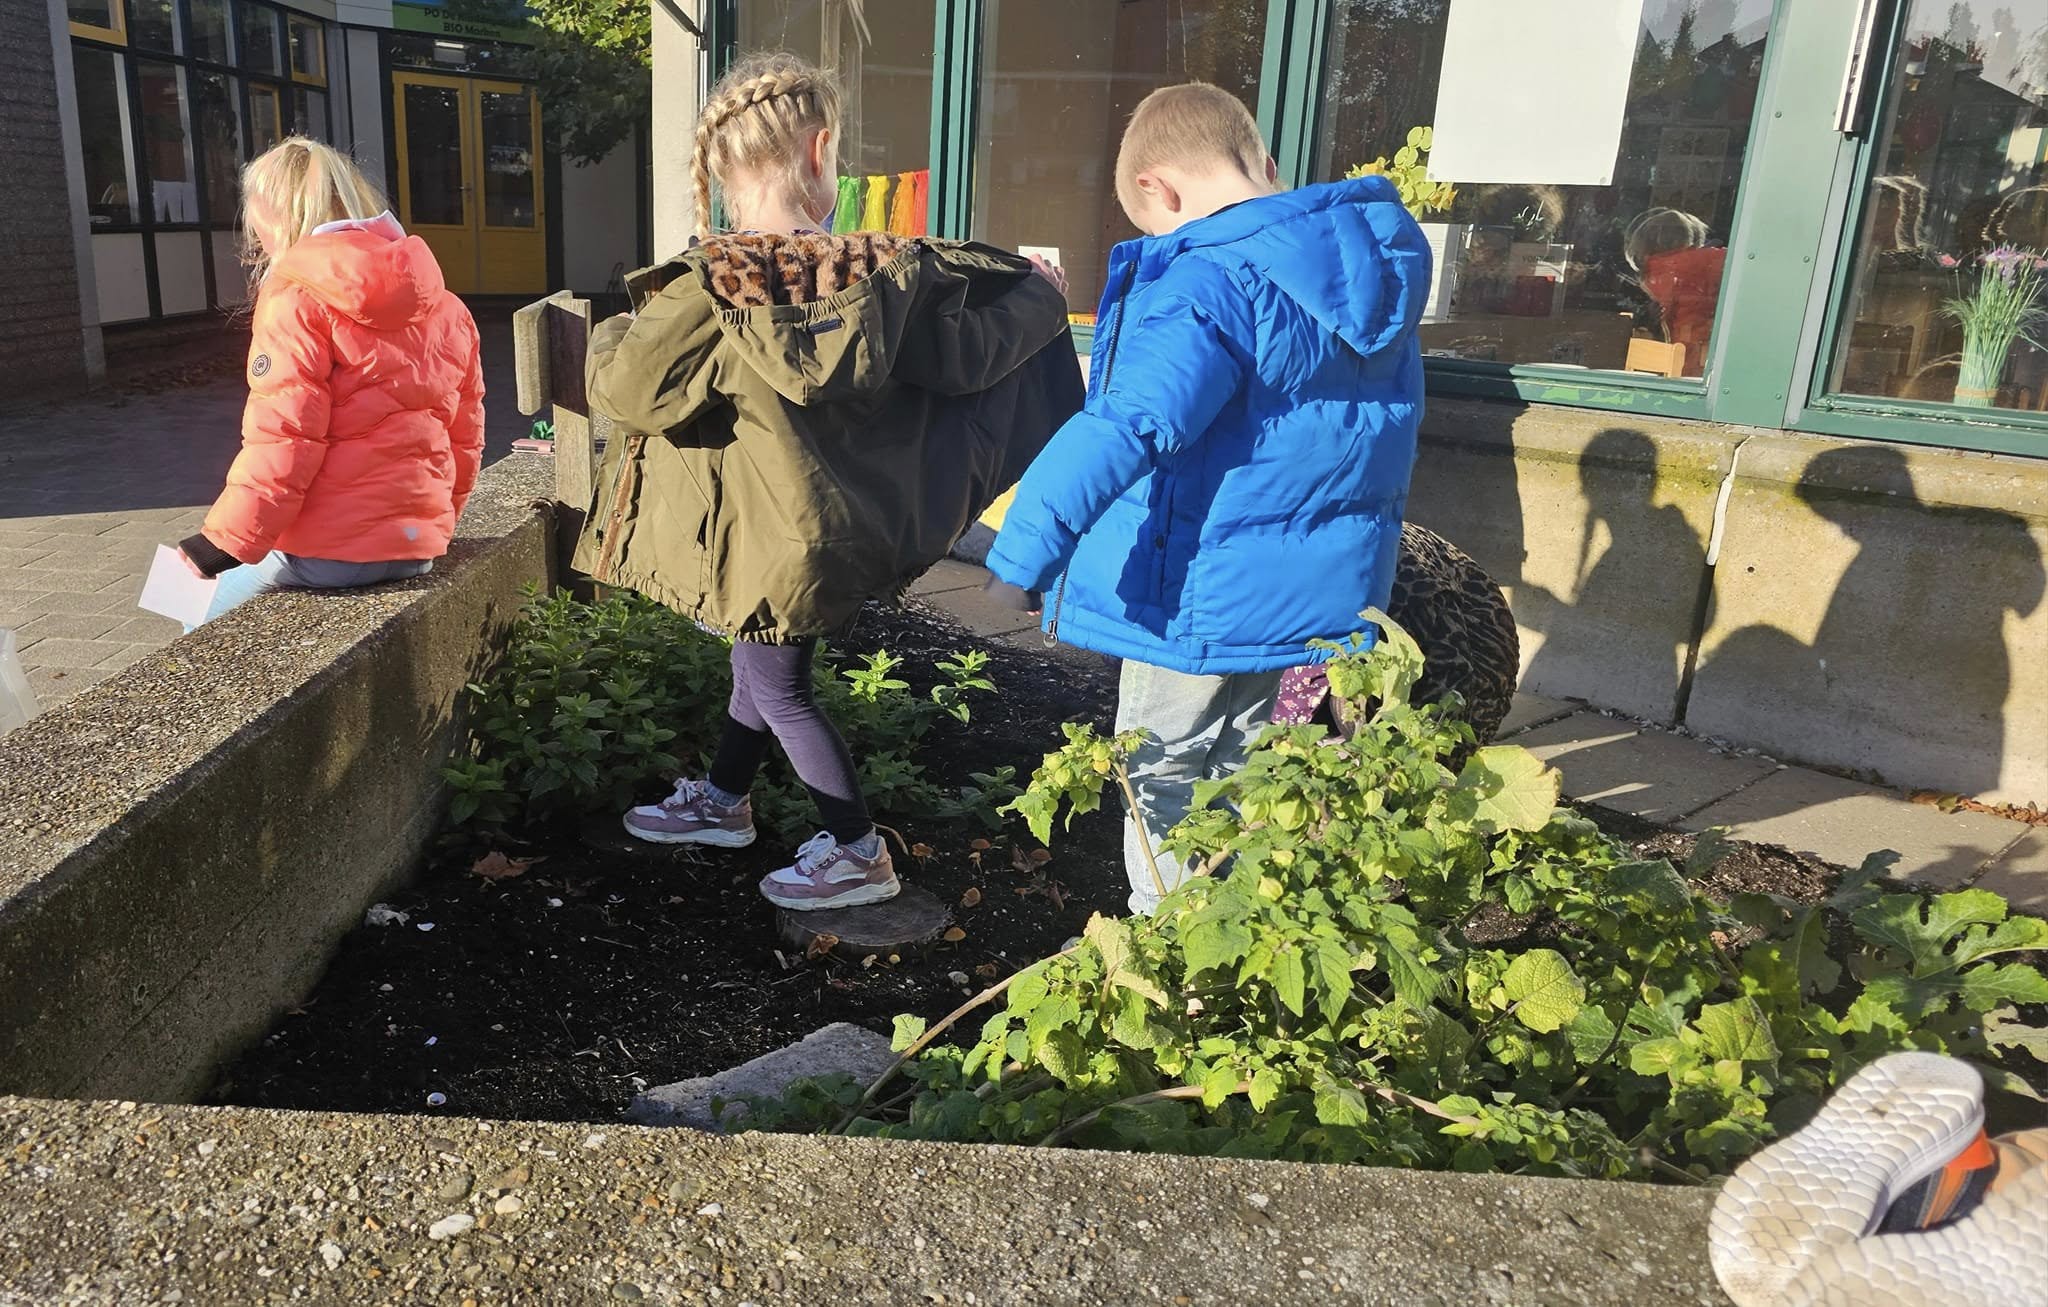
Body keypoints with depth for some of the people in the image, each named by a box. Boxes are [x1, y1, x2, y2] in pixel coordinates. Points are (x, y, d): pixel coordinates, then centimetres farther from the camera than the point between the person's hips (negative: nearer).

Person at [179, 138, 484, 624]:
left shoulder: (297, 298, -9)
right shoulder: (445, 307, 10)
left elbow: (282, 440, -16)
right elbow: (465, 435, 14)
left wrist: (224, 542, -10)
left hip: (325, 551, -7)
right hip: (418, 546, 7)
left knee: (205, 624, 15)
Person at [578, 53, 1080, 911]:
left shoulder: (718, 285, -23)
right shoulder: (886, 272, -10)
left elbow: (623, 385, -19)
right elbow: (1024, 302, -2)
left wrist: (608, 340, 3)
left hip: (768, 531, -6)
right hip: (843, 513, 6)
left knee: (779, 688, 11)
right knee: (762, 662, 25)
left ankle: (858, 854, 20)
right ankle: (721, 802, 45)